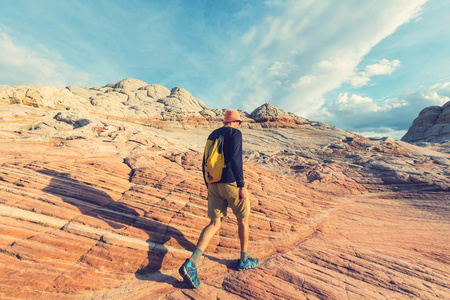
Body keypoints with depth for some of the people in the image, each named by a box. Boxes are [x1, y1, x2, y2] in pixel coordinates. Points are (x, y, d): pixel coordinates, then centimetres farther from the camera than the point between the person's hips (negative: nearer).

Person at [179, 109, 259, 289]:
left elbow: (205, 162, 14)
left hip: (214, 184, 6)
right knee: (243, 219, 16)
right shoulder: (235, 133, -5)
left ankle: (191, 264, 0)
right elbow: (235, 160, -19)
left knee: (215, 223, 10)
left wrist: (208, 186, 20)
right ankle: (244, 260, 32)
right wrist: (241, 186, -14)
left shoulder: (212, 135, 16)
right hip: (231, 184, -6)